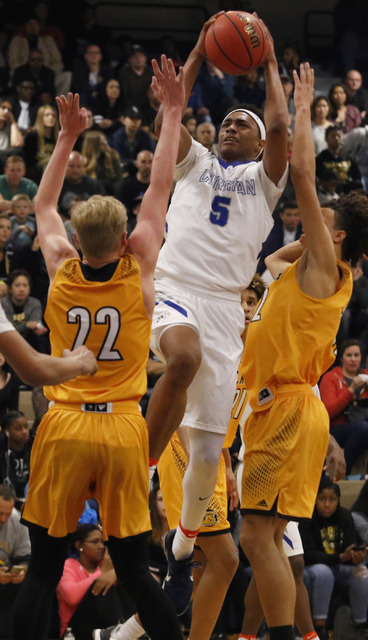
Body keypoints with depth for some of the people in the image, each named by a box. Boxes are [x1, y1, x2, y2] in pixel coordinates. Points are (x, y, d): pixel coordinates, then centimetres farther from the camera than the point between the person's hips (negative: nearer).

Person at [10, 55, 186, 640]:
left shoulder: (62, 270, 1)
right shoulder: (138, 270, -2)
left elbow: (44, 204, 19)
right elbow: (160, 189, 7)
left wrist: (68, 136, 25)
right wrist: (173, 114, 13)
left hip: (62, 427, 1)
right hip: (123, 428, 0)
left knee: (44, 567, 3)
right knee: (134, 569, 3)